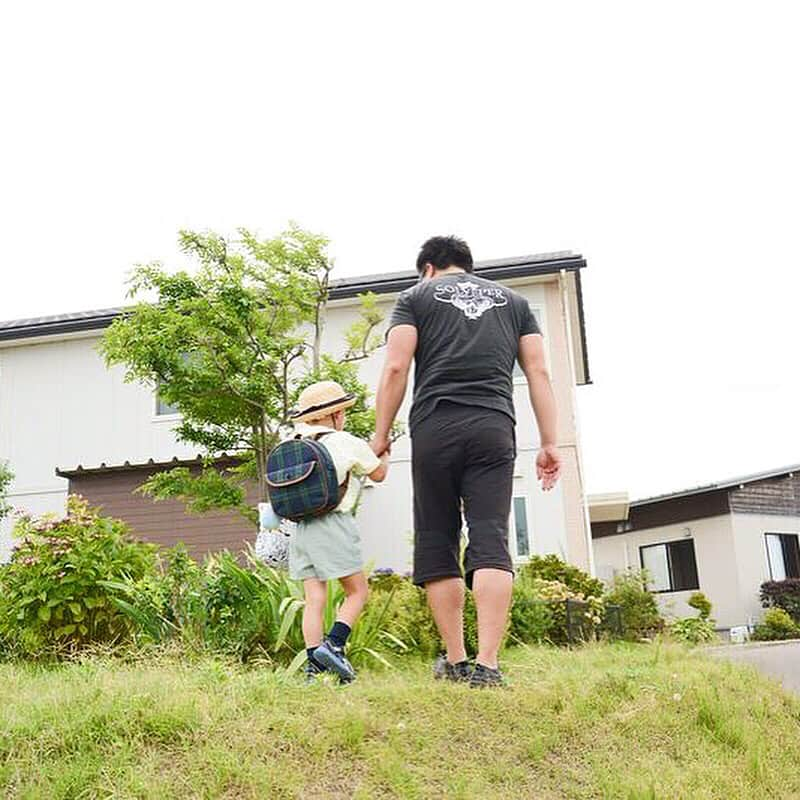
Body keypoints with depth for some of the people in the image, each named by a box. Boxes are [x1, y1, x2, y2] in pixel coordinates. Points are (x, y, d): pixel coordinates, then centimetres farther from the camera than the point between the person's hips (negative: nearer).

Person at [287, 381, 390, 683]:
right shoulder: (348, 443, -1)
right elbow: (378, 474, 13)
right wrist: (384, 450, 33)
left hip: (301, 528, 5)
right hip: (333, 523, -5)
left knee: (314, 599, 6)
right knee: (357, 592, 5)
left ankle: (314, 664, 3)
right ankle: (332, 645, -11)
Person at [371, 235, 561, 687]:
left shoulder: (417, 297, 16)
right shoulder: (513, 300, 24)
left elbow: (395, 368, 2)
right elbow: (539, 373, 14)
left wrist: (381, 434, 7)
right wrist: (550, 443, 11)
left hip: (435, 429, -1)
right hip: (494, 430, 2)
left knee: (437, 544, 6)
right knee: (491, 543, -6)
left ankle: (456, 662, 7)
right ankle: (487, 665, -16)